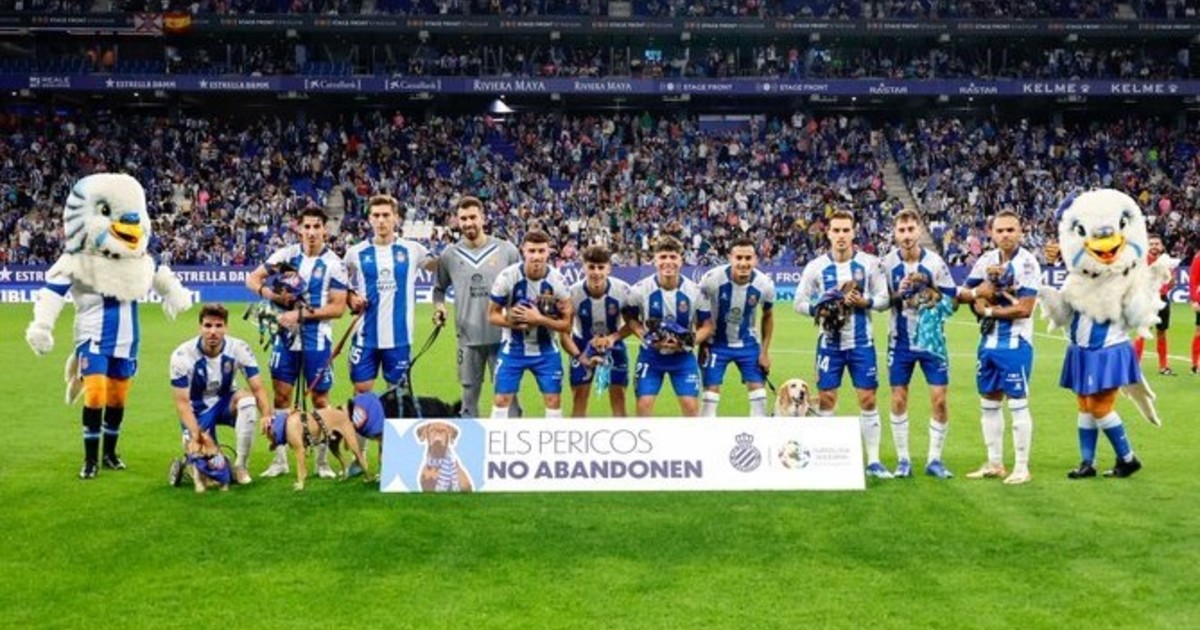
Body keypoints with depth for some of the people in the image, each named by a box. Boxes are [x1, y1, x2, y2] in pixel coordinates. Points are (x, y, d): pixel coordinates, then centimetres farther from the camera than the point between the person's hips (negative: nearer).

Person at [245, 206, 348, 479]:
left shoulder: (334, 264, -7)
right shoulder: (285, 254, 2)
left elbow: (338, 307, -11)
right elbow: (252, 279, 7)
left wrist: (301, 314, -18)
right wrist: (270, 293, -13)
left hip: (317, 340, -3)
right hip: (286, 336, 3)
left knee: (320, 399, 4)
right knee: (281, 395, 5)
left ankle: (323, 461, 16)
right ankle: (280, 459, 16)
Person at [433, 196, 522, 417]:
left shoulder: (506, 250, -2)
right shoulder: (449, 255, 3)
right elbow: (439, 287, 16)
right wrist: (439, 306, -2)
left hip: (502, 336, -2)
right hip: (468, 337, 2)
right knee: (469, 391, 11)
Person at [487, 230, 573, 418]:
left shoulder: (557, 280, -15)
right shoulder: (507, 276, -17)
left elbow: (566, 324, -10)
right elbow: (492, 315, -7)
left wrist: (539, 319, -27)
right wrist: (511, 321, -28)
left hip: (546, 349, 1)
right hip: (513, 348, -1)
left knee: (554, 400, 2)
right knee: (501, 399, -1)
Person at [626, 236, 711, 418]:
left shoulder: (694, 291, -11)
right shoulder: (640, 289, -12)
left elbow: (708, 326, -2)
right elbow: (630, 318, 2)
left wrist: (689, 342, -19)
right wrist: (646, 337, -16)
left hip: (683, 356, 1)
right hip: (651, 354, 0)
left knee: (691, 406, -4)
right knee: (644, 404, -6)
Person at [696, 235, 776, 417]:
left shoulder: (765, 284, -17)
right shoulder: (711, 279, -25)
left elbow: (768, 317, 2)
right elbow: (699, 313, -8)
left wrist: (765, 352, 2)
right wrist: (702, 344, -7)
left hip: (748, 343, 2)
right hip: (716, 343, -2)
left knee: (758, 391, 1)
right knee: (711, 391, -5)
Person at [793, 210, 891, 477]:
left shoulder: (869, 263, -1)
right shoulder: (816, 266, 0)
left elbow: (884, 298, 2)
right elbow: (800, 302, 2)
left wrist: (865, 302, -18)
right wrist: (820, 309, -16)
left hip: (861, 342, 0)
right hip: (830, 342, 0)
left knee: (868, 400, 1)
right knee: (826, 399, 4)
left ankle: (873, 461, 9)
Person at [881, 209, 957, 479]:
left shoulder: (935, 262, -6)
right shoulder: (887, 263, -4)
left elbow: (951, 300, -3)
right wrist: (898, 294, -18)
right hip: (900, 341, 1)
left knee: (939, 400, -4)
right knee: (898, 400, 2)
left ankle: (934, 459, 10)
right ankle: (903, 460, 14)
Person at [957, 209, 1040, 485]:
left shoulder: (1027, 263, -12)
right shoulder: (986, 260, 7)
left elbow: (1024, 309, -18)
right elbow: (961, 294, 9)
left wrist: (987, 310, -10)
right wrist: (977, 292, -12)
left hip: (1015, 344, -7)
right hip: (988, 342, 7)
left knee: (1018, 405, -1)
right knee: (989, 404, 12)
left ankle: (1022, 467, 9)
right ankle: (994, 464, 24)